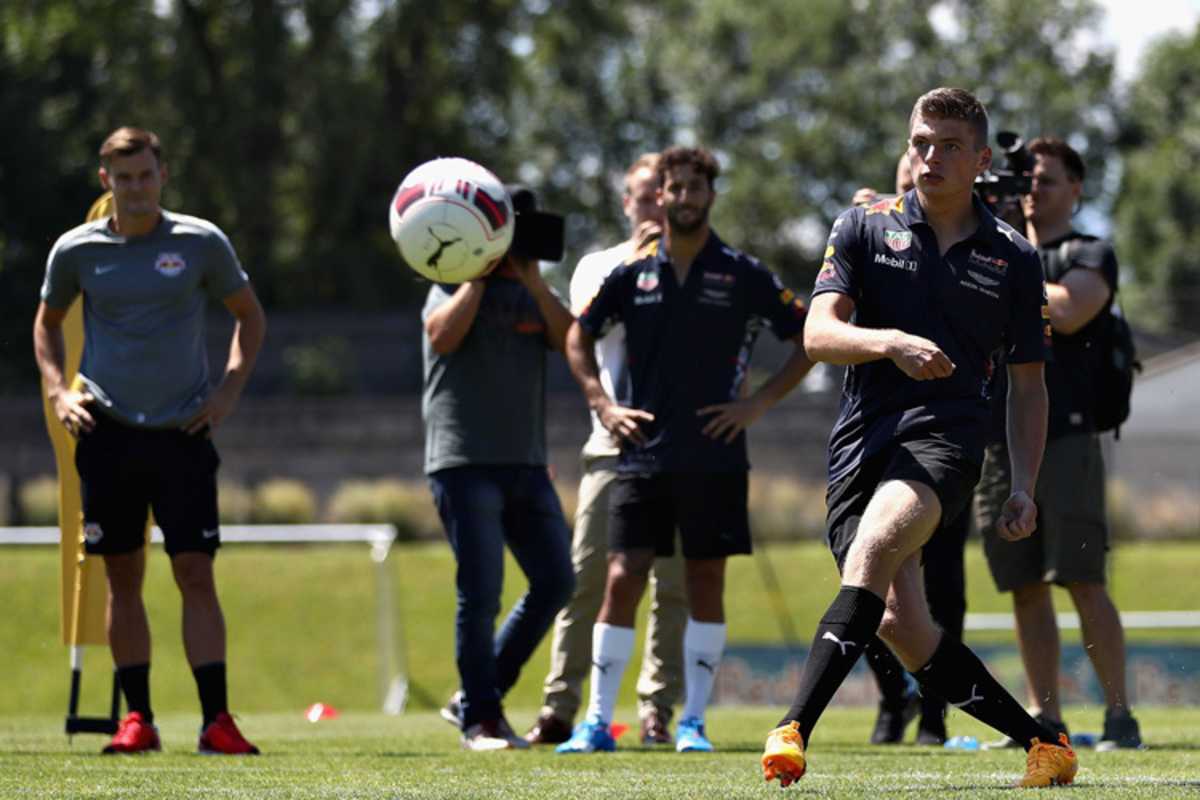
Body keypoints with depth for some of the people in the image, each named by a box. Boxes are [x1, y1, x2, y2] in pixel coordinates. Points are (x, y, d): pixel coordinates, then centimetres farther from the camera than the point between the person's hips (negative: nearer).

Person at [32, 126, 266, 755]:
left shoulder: (200, 243, 0)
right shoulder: (77, 250, 2)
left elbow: (249, 315, 13)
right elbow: (47, 321, 19)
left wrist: (229, 392, 2)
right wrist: (58, 390, 4)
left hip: (182, 432, -1)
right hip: (107, 434, 1)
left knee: (195, 572, -8)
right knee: (123, 577, 3)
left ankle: (216, 720, -10)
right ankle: (137, 716, 10)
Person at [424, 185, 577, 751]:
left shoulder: (533, 295, 16)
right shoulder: (454, 289, 2)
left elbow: (572, 341, -1)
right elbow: (443, 336, -19)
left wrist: (533, 281, -7)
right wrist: (479, 273, -11)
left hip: (526, 464, 6)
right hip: (465, 463, -6)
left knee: (555, 582, 3)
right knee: (481, 592, -9)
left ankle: (475, 697, 14)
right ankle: (478, 720, 0)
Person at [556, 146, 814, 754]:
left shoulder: (743, 276, 0)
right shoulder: (632, 274, 6)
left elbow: (810, 338, 5)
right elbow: (577, 338, 18)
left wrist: (759, 402, -3)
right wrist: (602, 404, 5)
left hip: (715, 456, -1)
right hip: (642, 454, 1)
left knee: (706, 580, 2)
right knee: (622, 579, -5)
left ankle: (693, 720, 9)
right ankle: (597, 721, -2)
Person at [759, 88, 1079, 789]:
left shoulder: (1014, 259, 11)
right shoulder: (864, 229, 11)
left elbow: (1027, 383, 17)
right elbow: (818, 332, -1)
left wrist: (1025, 488, 7)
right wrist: (890, 343, -21)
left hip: (946, 436, -2)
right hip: (861, 442, 3)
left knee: (872, 548, -32)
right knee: (903, 628, -7)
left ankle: (796, 727, -40)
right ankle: (1042, 742, 10)